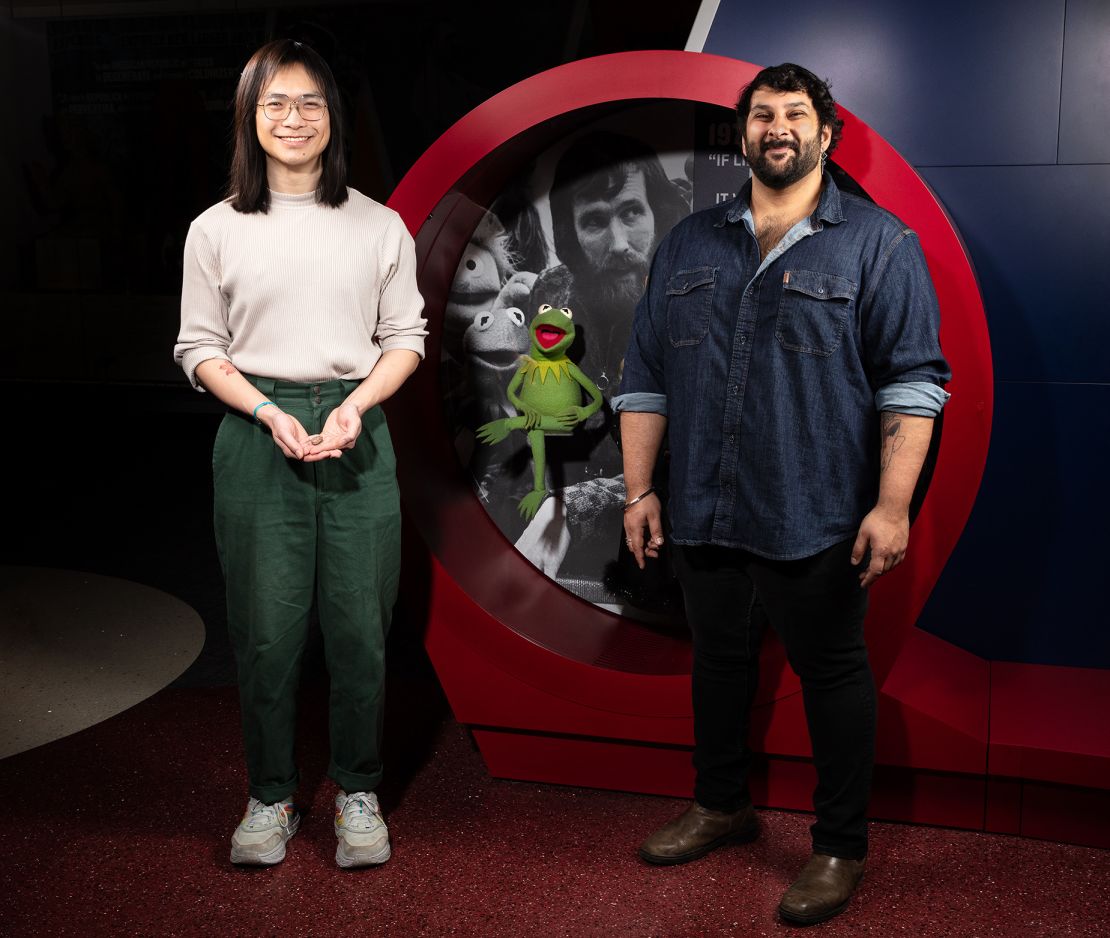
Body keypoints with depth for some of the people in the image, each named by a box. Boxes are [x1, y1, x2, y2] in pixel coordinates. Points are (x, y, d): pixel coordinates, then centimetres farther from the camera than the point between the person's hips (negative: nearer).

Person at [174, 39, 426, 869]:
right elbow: (200, 349, 5)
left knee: (359, 623, 2)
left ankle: (359, 792, 20)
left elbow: (406, 336, 7)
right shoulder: (217, 231, 6)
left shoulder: (379, 226, 7)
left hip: (356, 435, 0)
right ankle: (271, 796, 21)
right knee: (267, 626, 3)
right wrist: (270, 414, -10)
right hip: (257, 436, 0)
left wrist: (356, 405, -9)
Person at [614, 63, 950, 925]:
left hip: (818, 523, -4)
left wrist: (892, 507, -15)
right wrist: (640, 489, 7)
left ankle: (840, 847, 22)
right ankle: (722, 805, 37)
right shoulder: (690, 246, 11)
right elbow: (645, 376, 11)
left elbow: (914, 383, -8)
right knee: (718, 661, 17)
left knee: (832, 674, 7)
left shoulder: (878, 243, -1)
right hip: (706, 518, 5)